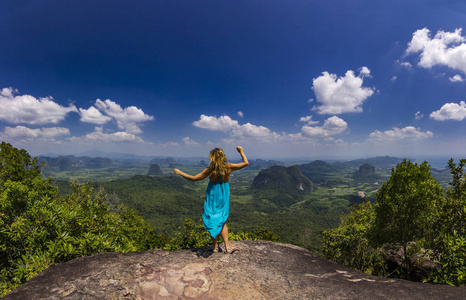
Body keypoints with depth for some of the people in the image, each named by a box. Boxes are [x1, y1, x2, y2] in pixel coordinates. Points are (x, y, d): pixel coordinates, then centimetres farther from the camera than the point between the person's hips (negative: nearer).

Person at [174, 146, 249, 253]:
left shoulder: (210, 170, -20)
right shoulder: (228, 167, -14)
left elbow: (194, 178, -13)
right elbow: (246, 163, -2)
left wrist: (180, 173, -3)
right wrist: (241, 151, 10)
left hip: (212, 196, -3)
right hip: (224, 196, 3)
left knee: (212, 220, 14)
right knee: (222, 221, 18)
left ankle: (215, 246, 21)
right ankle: (227, 246, 13)